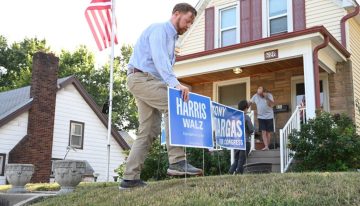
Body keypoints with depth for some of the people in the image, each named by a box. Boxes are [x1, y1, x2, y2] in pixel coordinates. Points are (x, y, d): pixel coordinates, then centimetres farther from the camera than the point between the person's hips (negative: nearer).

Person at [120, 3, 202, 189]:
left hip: (149, 81, 10)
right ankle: (177, 161, -29)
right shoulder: (159, 29, -5)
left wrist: (173, 85, 4)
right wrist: (175, 83, -36)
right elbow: (158, 58, -23)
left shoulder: (171, 37, 25)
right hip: (141, 77, -10)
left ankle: (130, 178, 4)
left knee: (149, 130, 3)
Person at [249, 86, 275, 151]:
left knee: (268, 132, 3)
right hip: (261, 117, 1)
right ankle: (266, 146, -13)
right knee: (263, 132, -9)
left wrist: (267, 98, -30)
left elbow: (272, 105, -21)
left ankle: (267, 146, 12)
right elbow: (250, 103, 8)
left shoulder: (269, 95, -10)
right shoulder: (255, 96, -3)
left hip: (269, 116, -1)